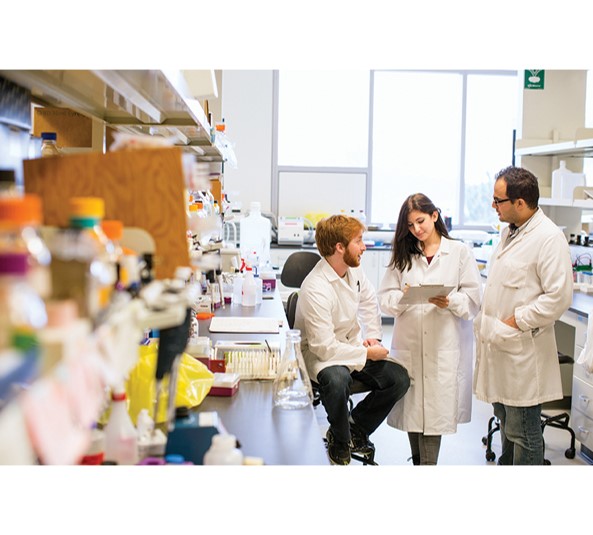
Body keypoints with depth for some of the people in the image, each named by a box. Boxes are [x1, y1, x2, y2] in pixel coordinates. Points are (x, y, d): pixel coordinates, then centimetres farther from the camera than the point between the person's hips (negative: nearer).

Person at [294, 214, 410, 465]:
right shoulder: (315, 289, -28)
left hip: (353, 344, 8)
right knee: (337, 379, -39)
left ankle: (356, 427, 13)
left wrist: (373, 337, 6)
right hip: (319, 353, -7)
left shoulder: (354, 269, -3)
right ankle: (339, 440, -7)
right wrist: (367, 354, -21)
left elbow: (369, 300, 19)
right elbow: (324, 347, -28)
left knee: (399, 378, -10)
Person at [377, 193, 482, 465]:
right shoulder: (402, 255, 13)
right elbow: (385, 298, 6)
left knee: (435, 408, -5)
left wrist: (449, 301, -18)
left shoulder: (459, 252, 5)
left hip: (445, 343, -3)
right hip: (409, 343, 3)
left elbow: (473, 299, 0)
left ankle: (427, 464, 4)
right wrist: (403, 297, -14)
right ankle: (419, 461, 21)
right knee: (411, 405, 5)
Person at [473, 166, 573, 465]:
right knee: (506, 421, 21)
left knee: (522, 432, 0)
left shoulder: (548, 237, -17)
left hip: (522, 350, -9)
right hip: (499, 345, 9)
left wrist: (516, 321, -17)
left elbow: (559, 297, -22)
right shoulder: (510, 232, 12)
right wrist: (486, 322, 12)